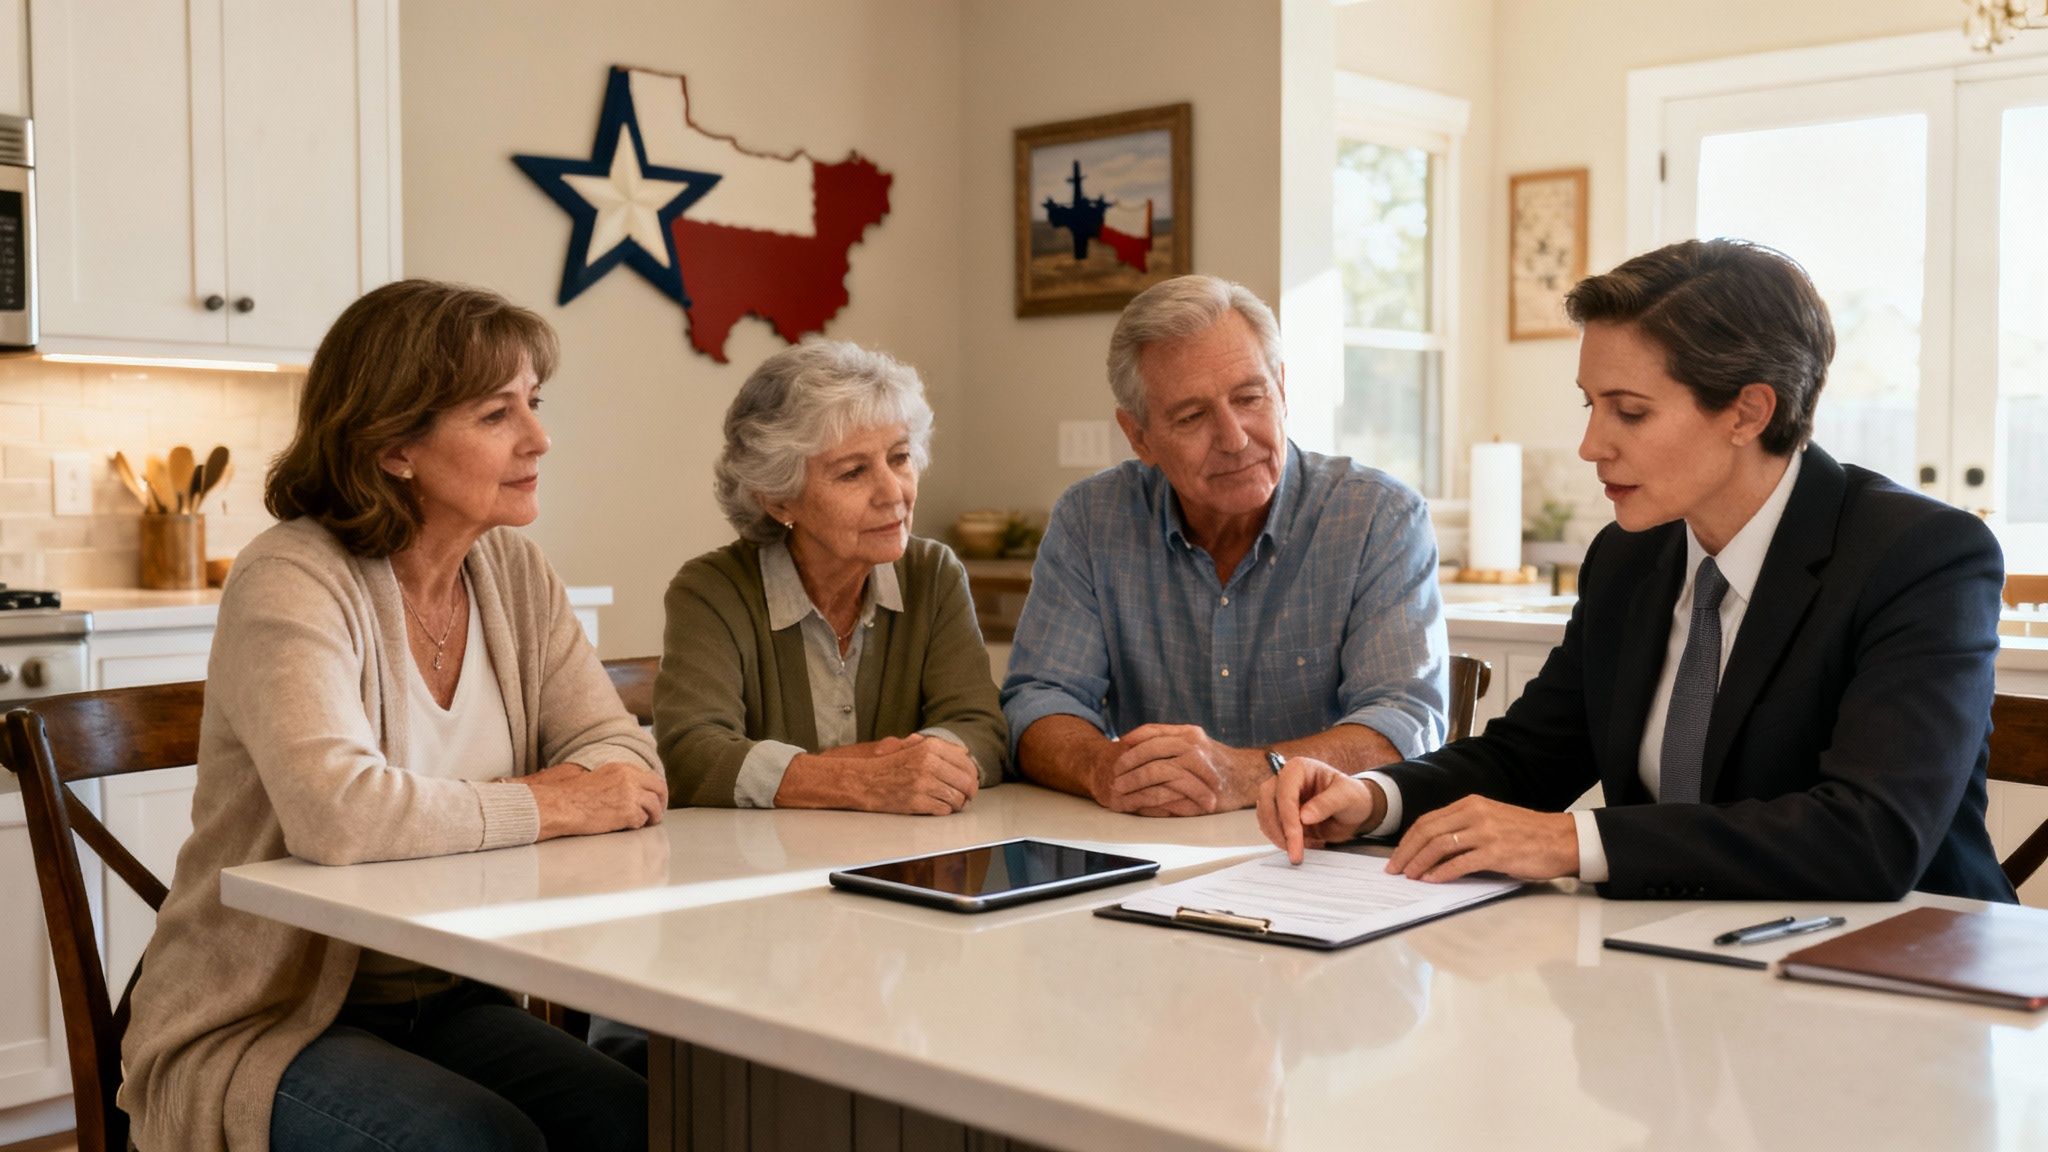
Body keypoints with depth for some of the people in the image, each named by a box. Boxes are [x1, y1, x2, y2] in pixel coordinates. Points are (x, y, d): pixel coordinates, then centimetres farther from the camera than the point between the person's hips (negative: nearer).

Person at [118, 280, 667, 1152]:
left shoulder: (515, 574, 5)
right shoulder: (292, 583, -17)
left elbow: (626, 765, 1)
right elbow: (335, 813, -33)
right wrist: (543, 807, -20)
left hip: (444, 999, 6)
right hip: (256, 1027, -5)